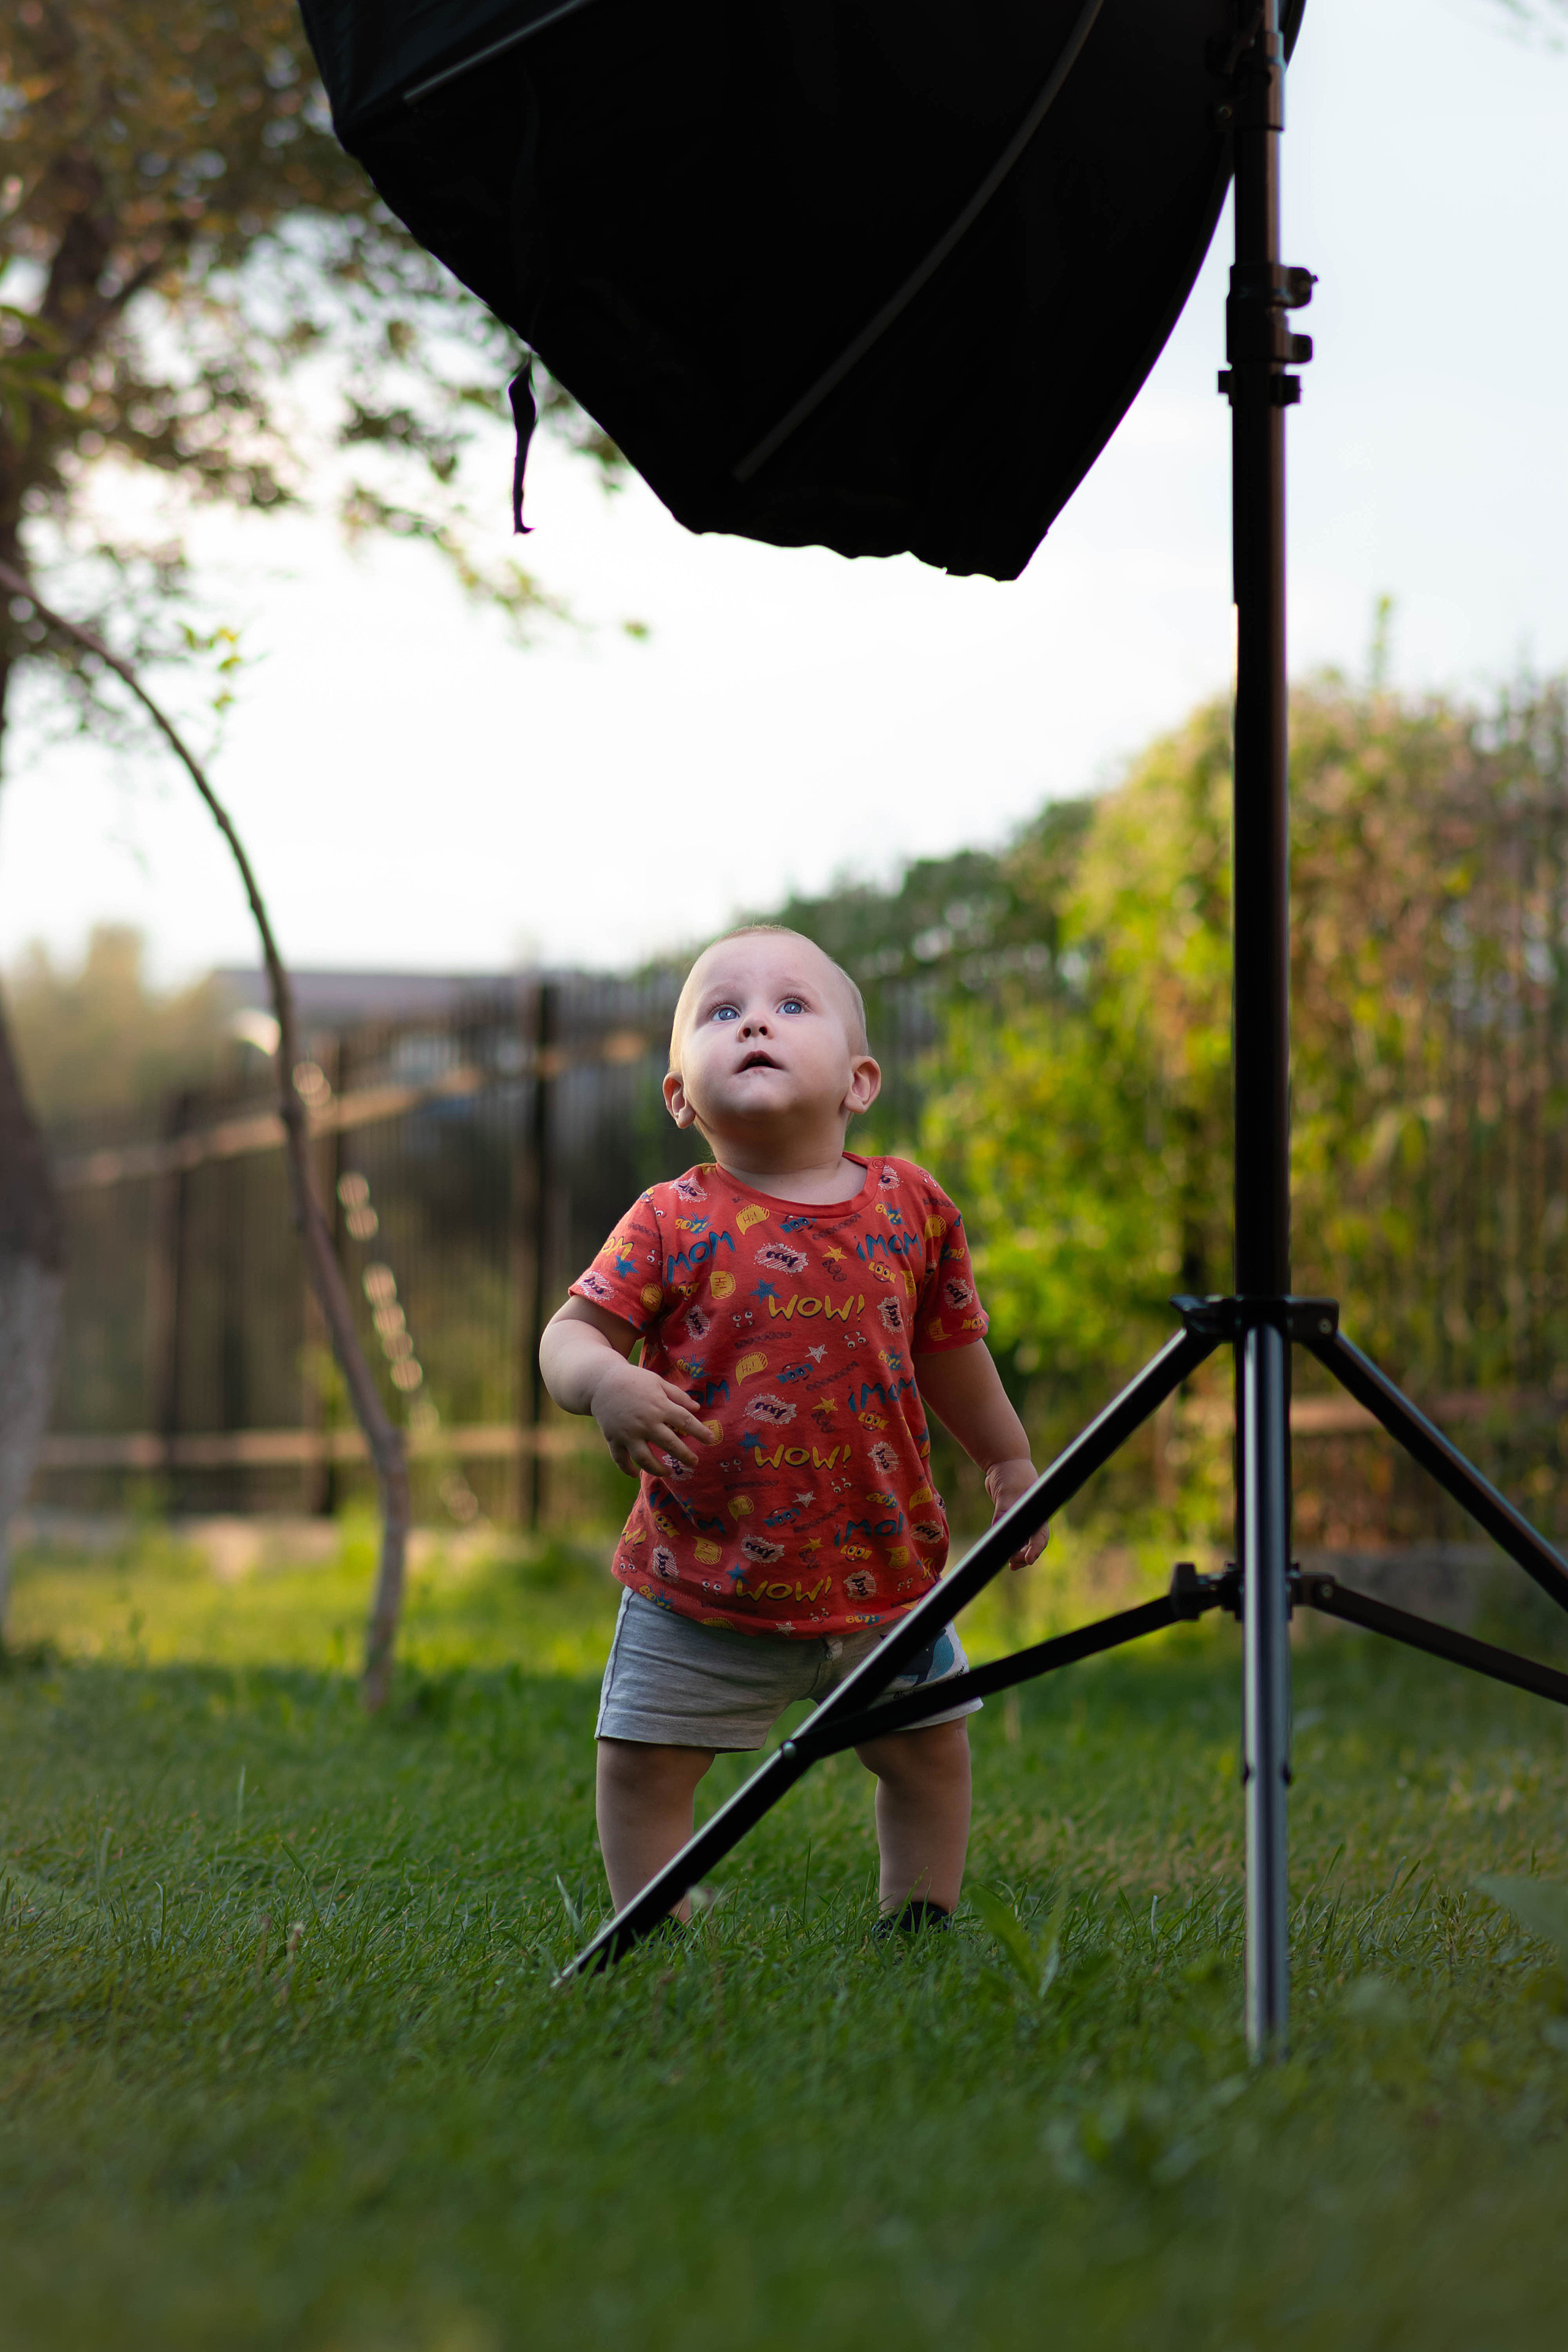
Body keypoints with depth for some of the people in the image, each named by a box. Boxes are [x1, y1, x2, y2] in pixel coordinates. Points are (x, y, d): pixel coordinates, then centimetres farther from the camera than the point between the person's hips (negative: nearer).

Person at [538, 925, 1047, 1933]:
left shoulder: (911, 1209, -1)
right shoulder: (674, 1224, -9)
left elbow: (950, 1349, 15)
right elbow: (572, 1330, -13)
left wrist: (1009, 1460, 25)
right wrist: (604, 1381, -35)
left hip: (882, 1562, 2)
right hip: (703, 1583, -2)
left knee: (931, 1747, 14)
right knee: (644, 1762, -1)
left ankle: (922, 1921, 33)